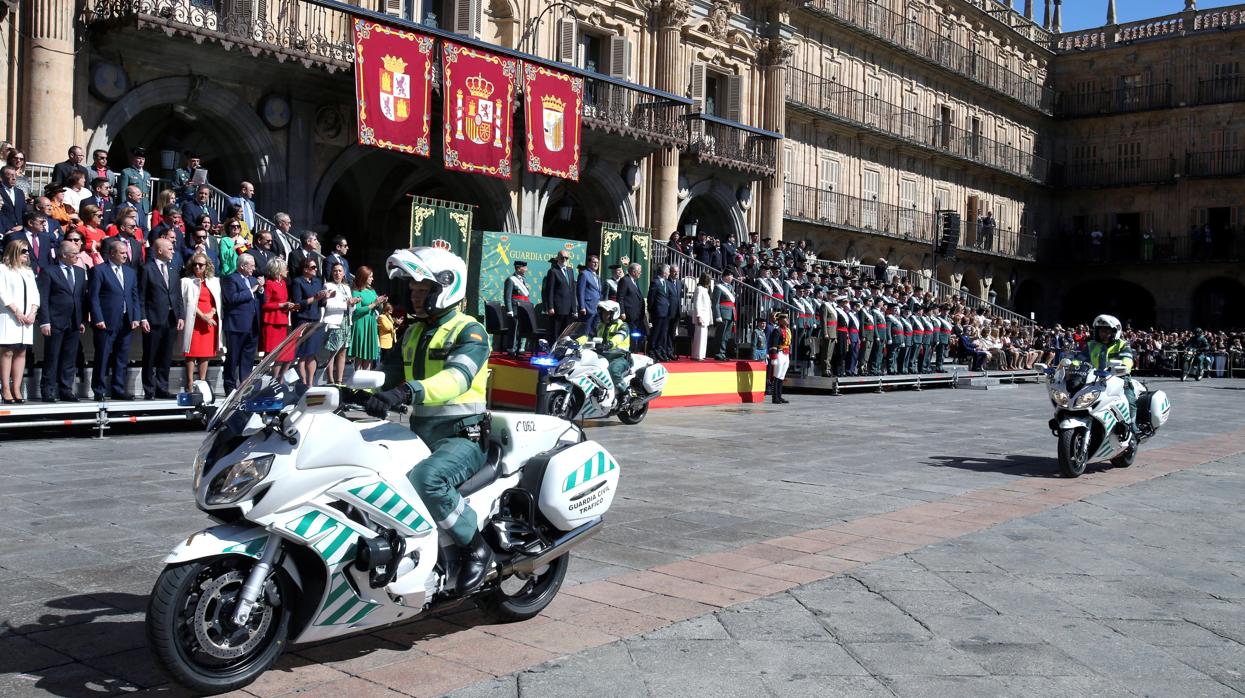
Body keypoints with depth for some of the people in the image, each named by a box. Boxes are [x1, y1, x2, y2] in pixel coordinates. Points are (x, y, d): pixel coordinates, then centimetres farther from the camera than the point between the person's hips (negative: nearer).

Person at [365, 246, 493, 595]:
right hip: (419, 434, 8)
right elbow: (389, 376, 15)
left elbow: (456, 378, -27)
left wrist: (407, 391, -44)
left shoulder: (469, 331, -7)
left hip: (462, 437, -8)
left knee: (425, 479, -35)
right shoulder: (413, 333, 19)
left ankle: (476, 547, -15)